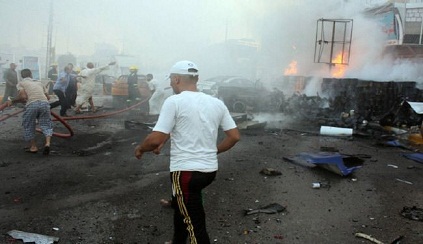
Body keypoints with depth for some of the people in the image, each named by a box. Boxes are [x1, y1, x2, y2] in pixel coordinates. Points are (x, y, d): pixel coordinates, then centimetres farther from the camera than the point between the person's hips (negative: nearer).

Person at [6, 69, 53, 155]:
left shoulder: (21, 83, 17)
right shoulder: (39, 83, 30)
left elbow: (23, 97, 0)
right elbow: (48, 97, 28)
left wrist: (12, 101, 15)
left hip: (32, 104, -3)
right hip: (45, 103, 3)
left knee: (28, 125, 16)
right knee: (45, 124, 13)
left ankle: (33, 147, 20)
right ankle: (47, 143, -10)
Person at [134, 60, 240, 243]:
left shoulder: (174, 101, -12)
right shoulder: (217, 103, 6)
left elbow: (156, 139, -16)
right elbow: (234, 136, 6)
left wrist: (140, 149, 5)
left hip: (186, 171, -8)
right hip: (210, 170, 8)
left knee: (195, 225, 1)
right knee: (181, 206, 29)